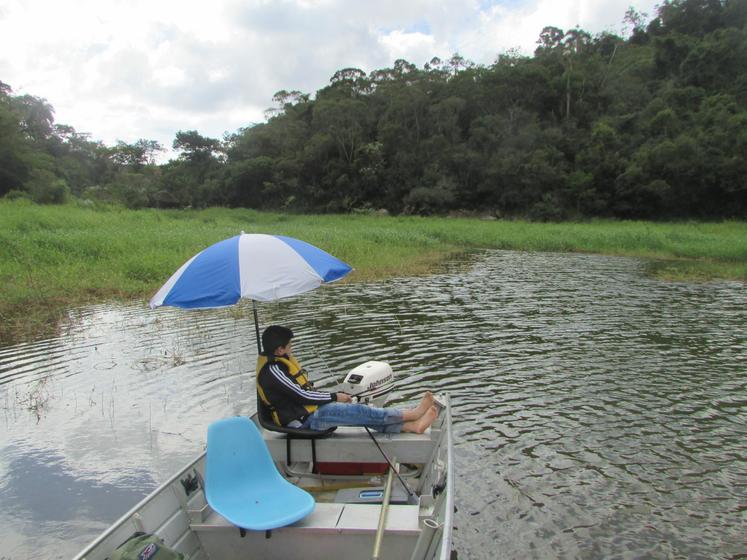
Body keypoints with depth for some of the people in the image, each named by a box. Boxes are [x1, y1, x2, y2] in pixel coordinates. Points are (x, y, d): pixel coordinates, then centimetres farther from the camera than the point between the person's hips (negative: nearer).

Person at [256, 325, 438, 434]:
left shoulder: (280, 361, 14)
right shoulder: (272, 370, -19)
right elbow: (301, 395, -20)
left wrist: (331, 397, 8)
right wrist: (335, 397, -9)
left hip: (311, 410, 9)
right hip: (304, 420, -9)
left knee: (358, 412, -7)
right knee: (356, 410, -20)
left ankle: (411, 425, -16)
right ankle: (411, 414, -15)